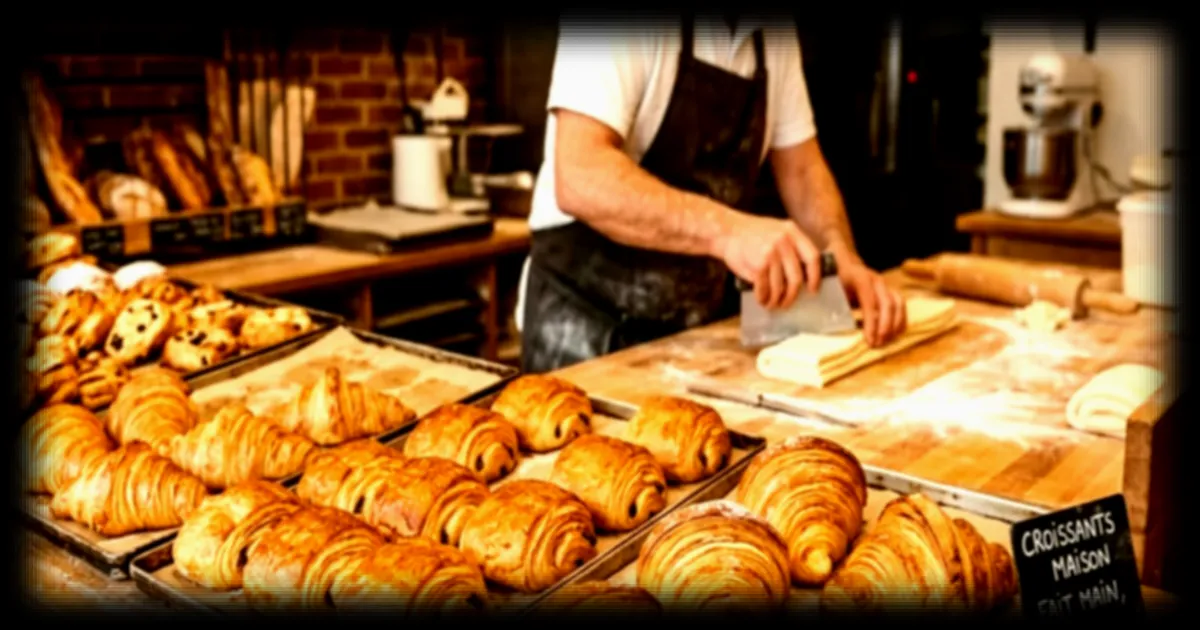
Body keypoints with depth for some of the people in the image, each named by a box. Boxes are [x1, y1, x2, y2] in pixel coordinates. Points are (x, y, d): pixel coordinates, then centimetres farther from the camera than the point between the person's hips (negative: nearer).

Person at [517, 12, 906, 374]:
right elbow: (580, 177, -30)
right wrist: (725, 230, -40)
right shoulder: (625, 23, -19)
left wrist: (845, 261, -12)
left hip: (706, 318, 6)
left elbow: (800, 169, 6)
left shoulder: (776, 30, 3)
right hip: (590, 319, -6)